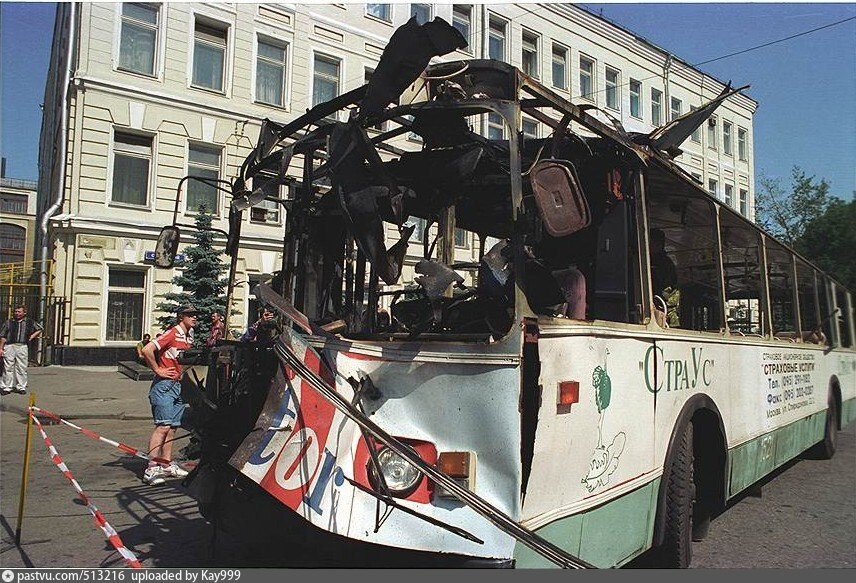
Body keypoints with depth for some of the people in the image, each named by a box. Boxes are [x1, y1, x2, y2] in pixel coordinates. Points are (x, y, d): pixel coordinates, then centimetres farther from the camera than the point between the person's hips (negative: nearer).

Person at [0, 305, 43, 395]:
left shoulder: (30, 322, 11)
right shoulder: (8, 322, 9)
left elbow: (39, 329, 25)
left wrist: (32, 336, 9)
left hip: (23, 347, 0)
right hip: (9, 346, 0)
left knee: (21, 367, 2)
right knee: (8, 367, -1)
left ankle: (21, 387, 9)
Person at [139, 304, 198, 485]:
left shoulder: (189, 336, 12)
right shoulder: (172, 334, -13)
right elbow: (147, 350, -23)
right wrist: (158, 370, -15)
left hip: (178, 385, 8)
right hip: (164, 385, -8)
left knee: (173, 426, 11)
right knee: (163, 426, -12)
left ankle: (167, 465, 19)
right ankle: (151, 469, -10)